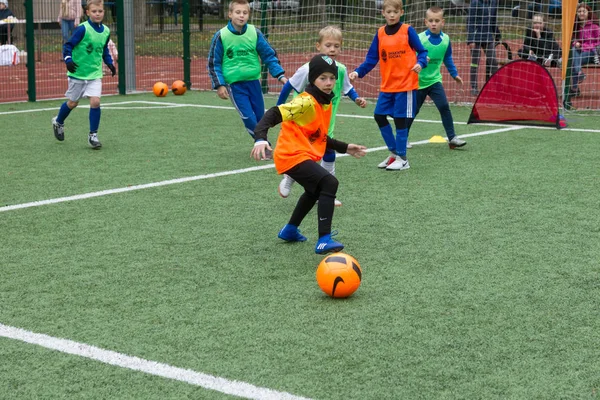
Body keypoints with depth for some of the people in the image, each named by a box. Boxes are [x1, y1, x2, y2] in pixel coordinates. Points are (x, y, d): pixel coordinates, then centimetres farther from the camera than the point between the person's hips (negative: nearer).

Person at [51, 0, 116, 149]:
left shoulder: (106, 31, 0)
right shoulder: (83, 29, -17)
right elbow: (68, 46, -12)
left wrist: (110, 64, 8)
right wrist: (68, 60, -27)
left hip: (95, 74, 3)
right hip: (78, 72, -3)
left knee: (95, 101, -13)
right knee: (72, 103, 12)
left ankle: (93, 135, 0)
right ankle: (58, 122, 41)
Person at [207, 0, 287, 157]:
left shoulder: (255, 33, -3)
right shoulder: (221, 36, -7)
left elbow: (269, 55, 4)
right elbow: (214, 63, 1)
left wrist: (280, 75, -5)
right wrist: (219, 85, -7)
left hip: (253, 82, 3)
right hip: (235, 85, -2)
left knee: (260, 118, 8)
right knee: (249, 118, -12)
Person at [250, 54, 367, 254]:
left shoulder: (327, 104, 11)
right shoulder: (306, 102, -18)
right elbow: (273, 114, -26)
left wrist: (344, 147, 22)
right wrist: (260, 139, -40)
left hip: (305, 156, 11)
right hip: (292, 156, -11)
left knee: (315, 190, 33)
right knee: (330, 183, -26)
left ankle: (290, 230, 51)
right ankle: (324, 240, -27)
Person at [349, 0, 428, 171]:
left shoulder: (407, 30, -5)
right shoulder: (380, 33, 5)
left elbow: (422, 51, -3)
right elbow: (371, 59, 7)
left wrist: (420, 63, -24)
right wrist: (358, 72, -7)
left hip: (405, 84, -5)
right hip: (387, 85, 5)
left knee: (400, 120, -2)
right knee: (379, 116, 6)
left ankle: (401, 158, 10)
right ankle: (394, 152, 23)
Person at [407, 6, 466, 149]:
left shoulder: (445, 39, -4)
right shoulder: (419, 39, -19)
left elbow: (448, 59, 11)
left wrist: (454, 74, 12)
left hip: (435, 80, 3)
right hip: (418, 81, -3)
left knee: (444, 106, -11)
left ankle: (452, 138, -5)